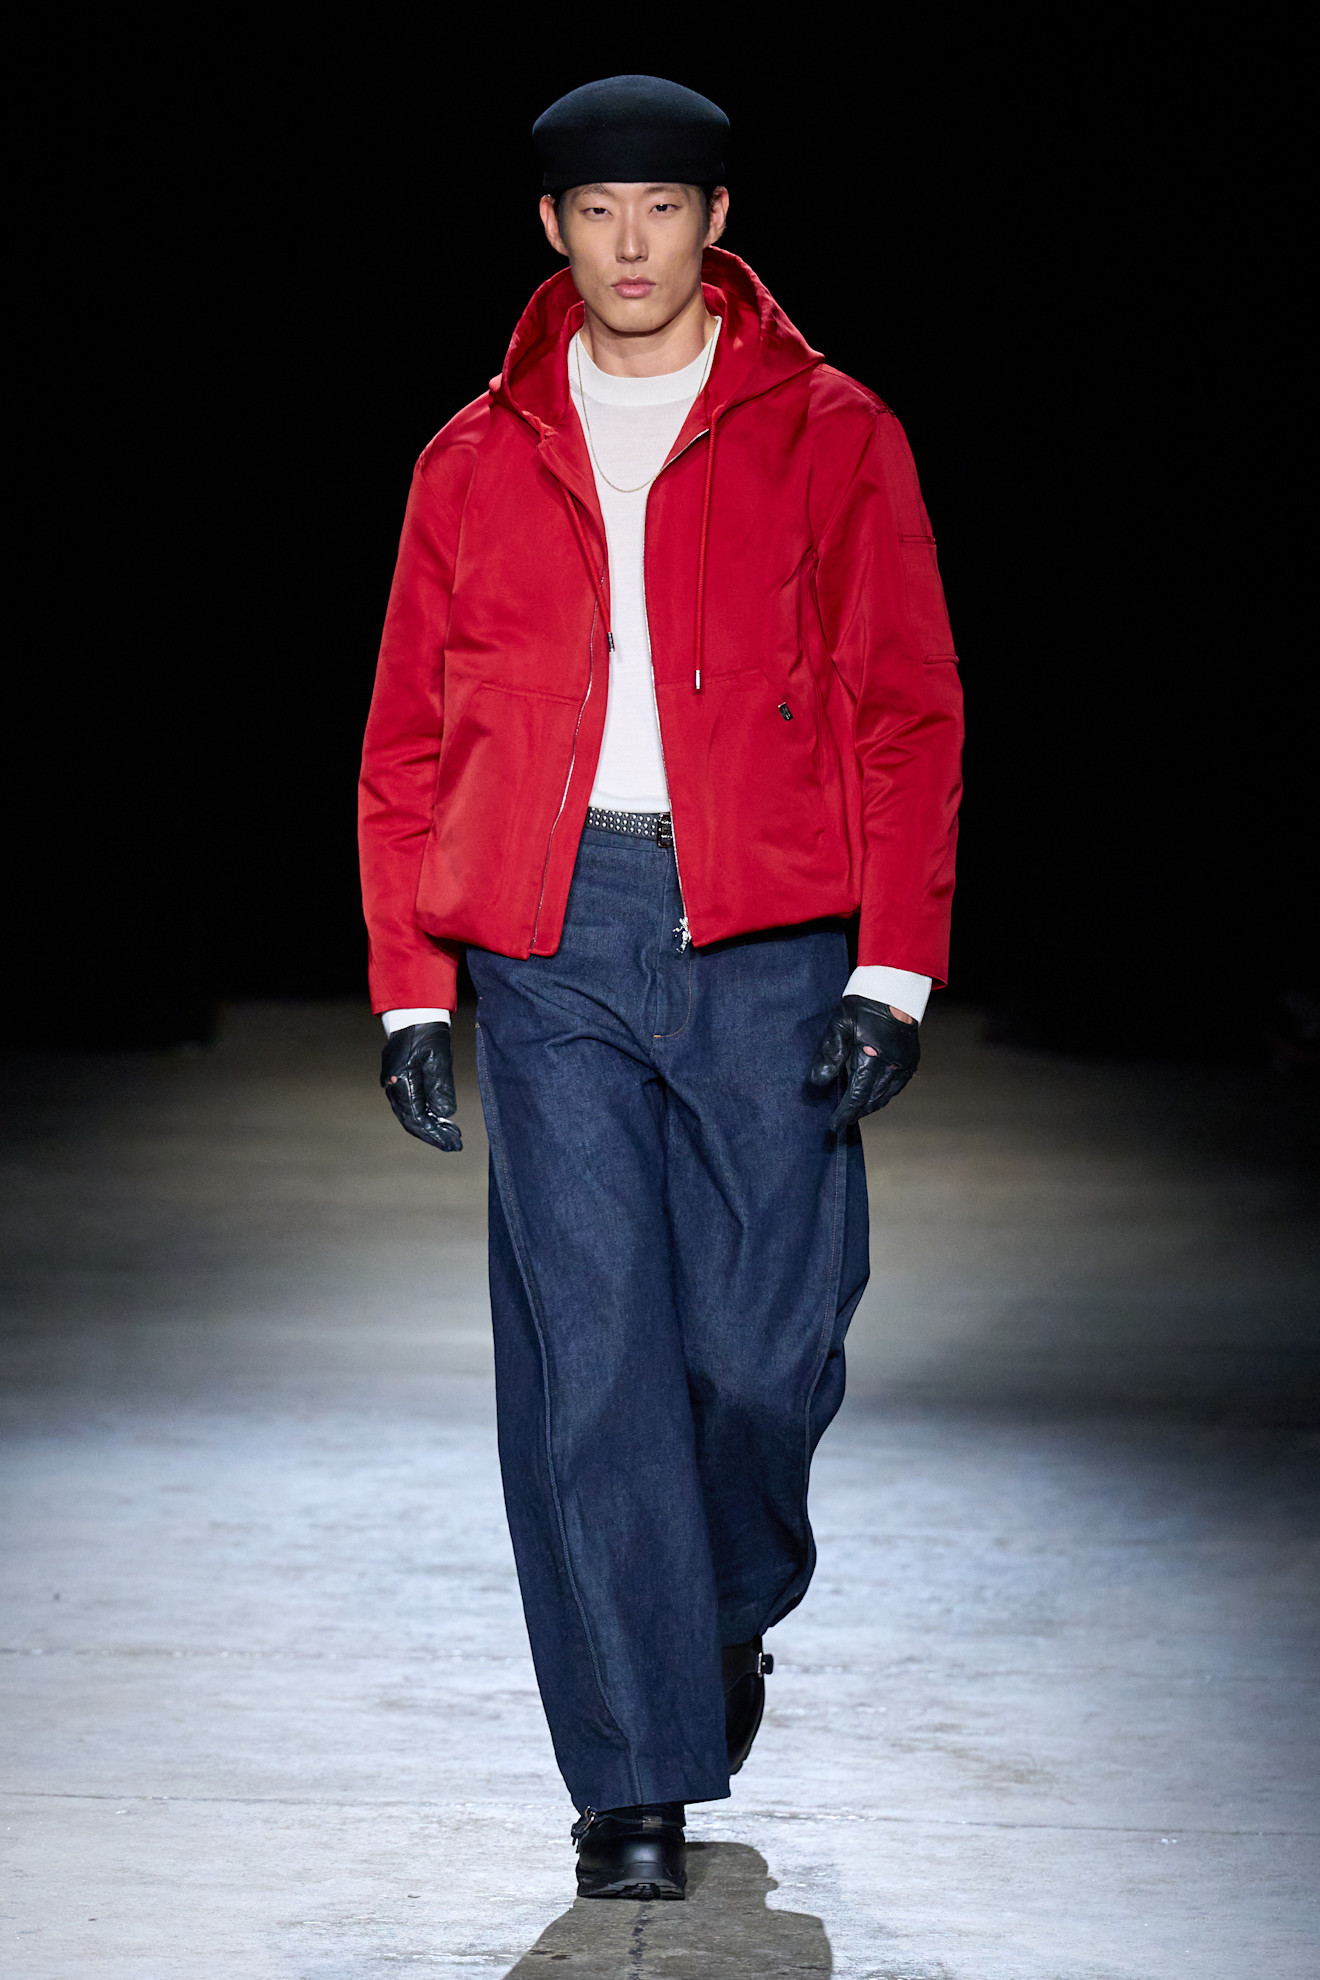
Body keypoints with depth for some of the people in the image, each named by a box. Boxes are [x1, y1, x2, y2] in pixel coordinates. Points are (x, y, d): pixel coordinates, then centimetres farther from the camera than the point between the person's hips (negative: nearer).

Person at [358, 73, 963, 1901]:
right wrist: (410, 988, 6)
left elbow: (906, 713, 3)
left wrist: (893, 972, -6)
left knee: (766, 1340, -2)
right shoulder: (478, 463, 12)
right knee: (588, 1357, -4)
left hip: (766, 939, -1)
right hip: (550, 942, 1)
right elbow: (409, 739, 14)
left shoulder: (829, 439, 6)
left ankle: (730, 1607, 30)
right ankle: (637, 1781, 1)